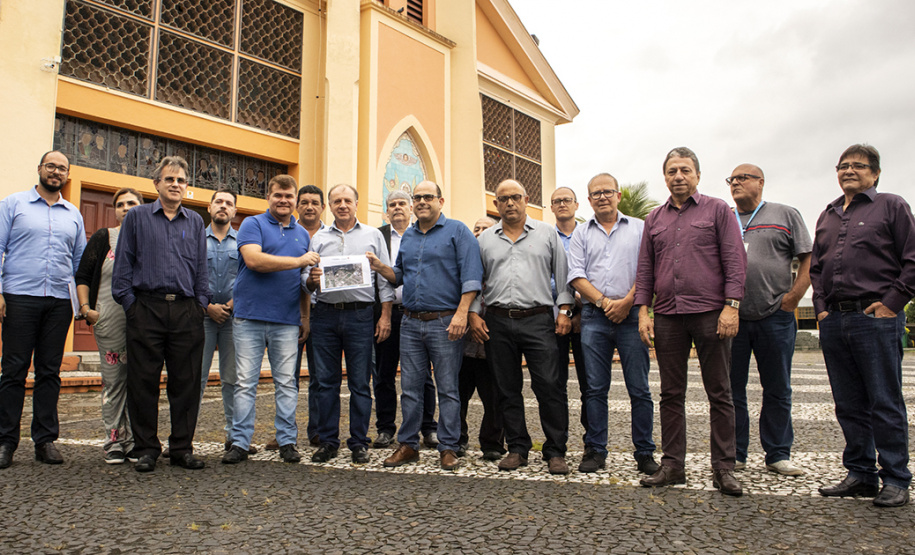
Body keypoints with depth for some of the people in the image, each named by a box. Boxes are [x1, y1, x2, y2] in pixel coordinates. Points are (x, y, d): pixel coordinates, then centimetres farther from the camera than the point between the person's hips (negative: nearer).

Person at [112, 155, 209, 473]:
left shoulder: (195, 222, 16)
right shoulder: (137, 217, 10)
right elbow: (123, 264, 7)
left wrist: (201, 303, 6)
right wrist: (128, 301, -2)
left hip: (186, 311, 2)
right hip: (146, 308, -1)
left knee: (186, 382, 3)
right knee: (143, 382, 1)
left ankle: (182, 447, 13)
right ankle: (146, 449, 13)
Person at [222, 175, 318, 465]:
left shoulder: (302, 234, 16)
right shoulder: (253, 224, 3)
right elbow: (253, 259, -15)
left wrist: (306, 316, 12)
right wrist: (298, 261, -12)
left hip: (287, 321, 3)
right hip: (250, 317, -3)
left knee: (286, 383, 6)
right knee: (246, 383, 1)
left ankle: (287, 441, 14)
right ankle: (240, 442, 10)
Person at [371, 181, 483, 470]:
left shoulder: (457, 231, -2)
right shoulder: (407, 236, 17)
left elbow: (471, 275, -10)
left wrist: (462, 313, -19)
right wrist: (380, 268, 3)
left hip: (445, 322, -5)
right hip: (411, 322, 6)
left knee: (448, 389, 2)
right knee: (410, 387, 9)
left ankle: (449, 448, 12)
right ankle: (408, 445, 20)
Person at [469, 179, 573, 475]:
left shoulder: (547, 233, 10)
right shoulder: (485, 239, 14)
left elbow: (563, 274, 9)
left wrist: (564, 309, 0)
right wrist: (474, 313, 5)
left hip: (538, 320, -2)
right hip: (498, 322, 2)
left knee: (549, 386, -7)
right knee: (507, 389, 7)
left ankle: (555, 451, 4)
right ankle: (517, 448, 18)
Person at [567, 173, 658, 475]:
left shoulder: (639, 228, 10)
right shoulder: (581, 233, 13)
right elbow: (576, 275, 4)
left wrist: (627, 301, -11)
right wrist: (604, 301, -8)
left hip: (632, 314, -1)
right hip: (594, 317, 1)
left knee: (639, 389, 1)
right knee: (595, 389, 4)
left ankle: (645, 453, 11)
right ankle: (595, 450, 14)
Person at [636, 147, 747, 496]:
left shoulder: (717, 210, 6)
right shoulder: (654, 219, 16)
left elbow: (735, 261, -1)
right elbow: (645, 268, 13)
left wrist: (731, 306, -11)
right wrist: (643, 311, 4)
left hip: (710, 313, -3)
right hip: (667, 316, 4)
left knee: (719, 394, 2)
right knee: (671, 394, 7)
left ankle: (723, 469, 11)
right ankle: (672, 465, 15)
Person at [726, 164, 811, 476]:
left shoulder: (786, 216, 8)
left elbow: (808, 259, 4)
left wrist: (794, 295, -7)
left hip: (775, 318, -1)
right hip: (731, 318, 1)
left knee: (777, 390, 6)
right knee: (731, 388, 5)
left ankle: (778, 455, 17)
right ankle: (734, 454, 15)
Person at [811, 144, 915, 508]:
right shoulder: (827, 216, 20)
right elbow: (815, 266, 23)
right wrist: (821, 307, 11)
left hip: (876, 318, -5)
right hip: (834, 321, 6)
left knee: (885, 403, -2)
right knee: (849, 405, 9)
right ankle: (860, 474, 18)